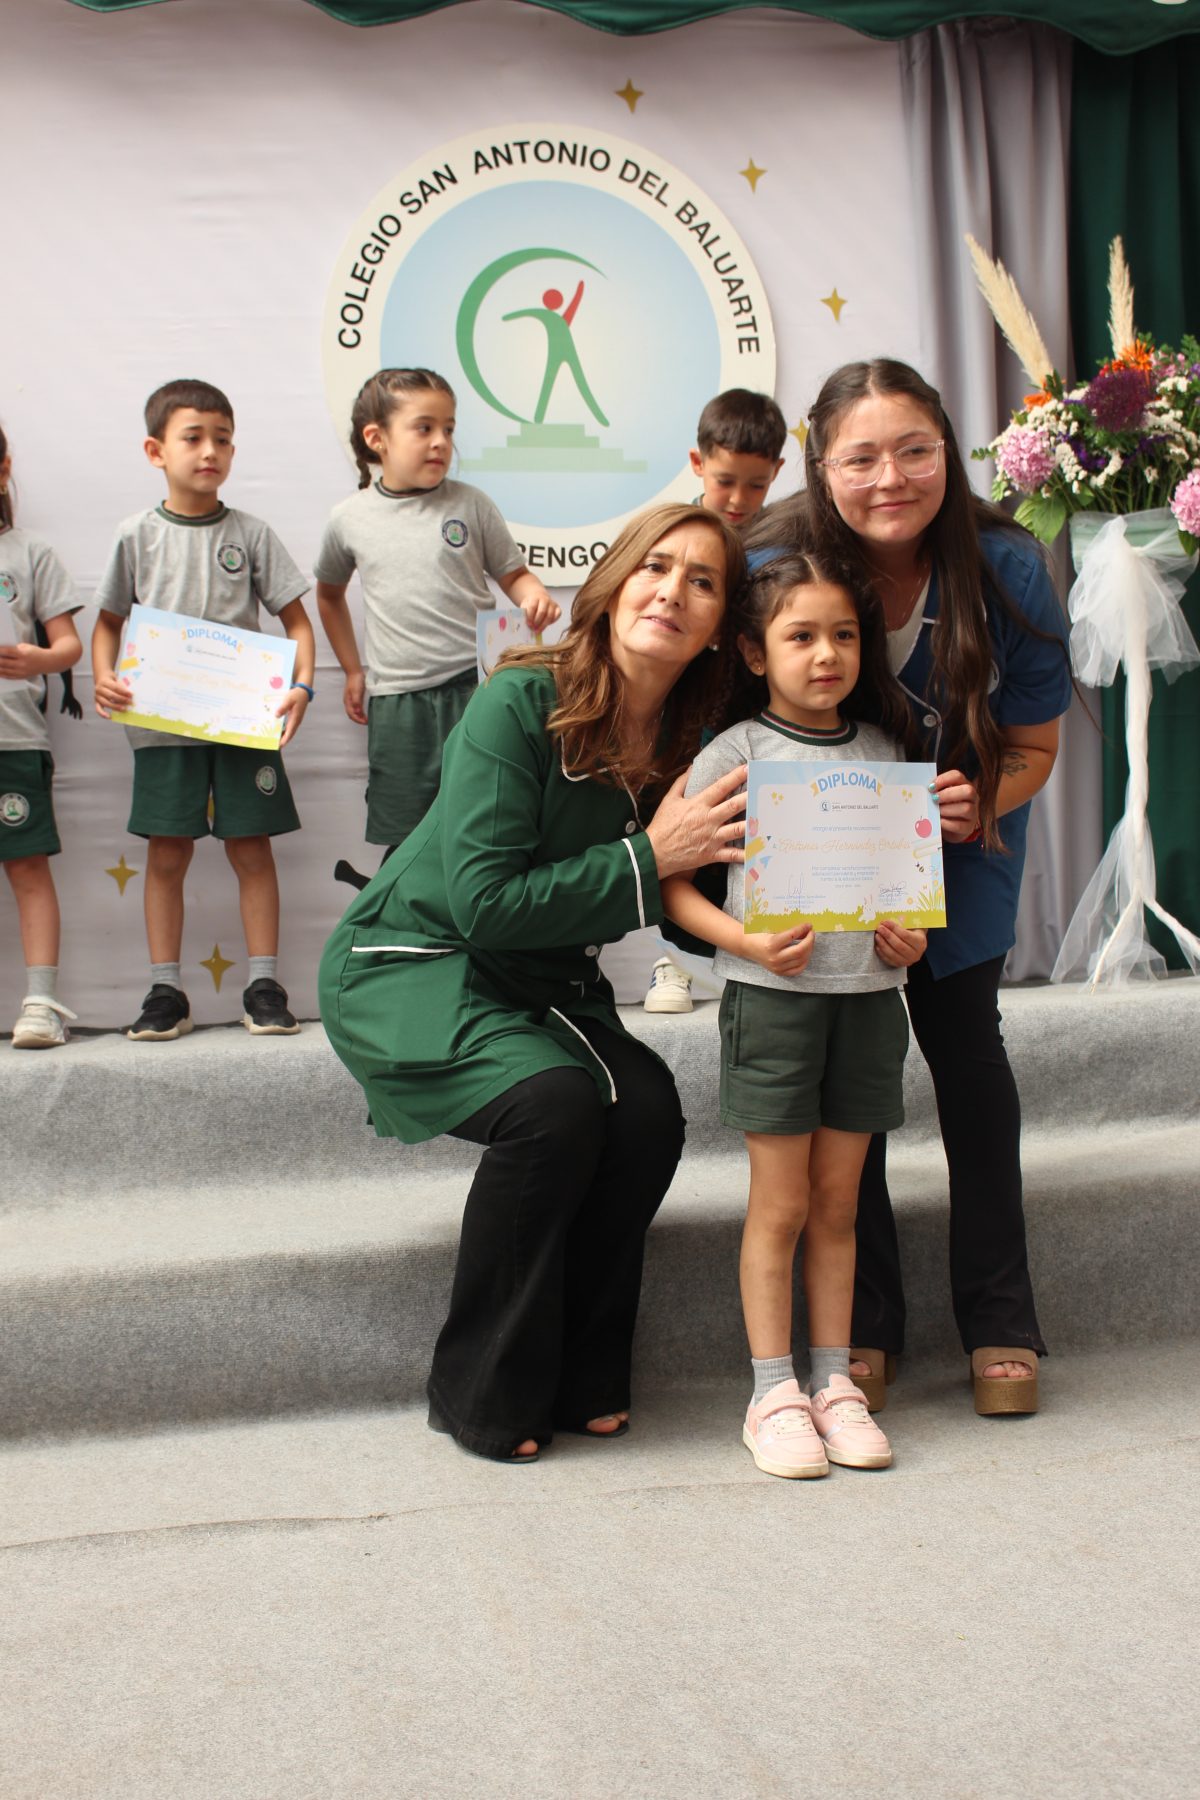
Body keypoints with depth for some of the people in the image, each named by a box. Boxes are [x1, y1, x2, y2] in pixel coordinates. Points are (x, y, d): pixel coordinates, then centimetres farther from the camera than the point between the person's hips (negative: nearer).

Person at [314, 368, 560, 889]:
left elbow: (512, 573, 7)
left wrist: (533, 596, -16)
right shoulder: (350, 519, 5)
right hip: (396, 701, 1)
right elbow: (329, 593, 21)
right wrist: (352, 670, 18)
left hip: (474, 687, -1)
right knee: (407, 840, 6)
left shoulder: (468, 504, 1)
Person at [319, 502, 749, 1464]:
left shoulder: (693, 744, -5)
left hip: (543, 982, 5)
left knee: (649, 1110, -21)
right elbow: (487, 904, -25)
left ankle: (579, 1378, 0)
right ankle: (483, 1396, -11)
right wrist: (648, 857, -27)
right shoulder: (521, 706, -22)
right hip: (411, 963, -5)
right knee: (552, 1099, -29)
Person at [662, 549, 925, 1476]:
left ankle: (833, 1381, 20)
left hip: (868, 993, 4)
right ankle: (774, 1391, 13)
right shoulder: (735, 755, -3)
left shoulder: (885, 750, 10)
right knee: (781, 1204, 2)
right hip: (774, 992, -4)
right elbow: (671, 879, -4)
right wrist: (747, 941, -18)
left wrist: (910, 935, -1)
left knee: (837, 1201, 11)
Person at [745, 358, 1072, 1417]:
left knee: (965, 1044, -3)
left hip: (962, 849, 1)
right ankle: (867, 1324, 10)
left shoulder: (1006, 570, -21)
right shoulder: (780, 568, -24)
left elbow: (1034, 742, -9)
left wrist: (977, 802, -30)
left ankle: (1001, 1321, 11)